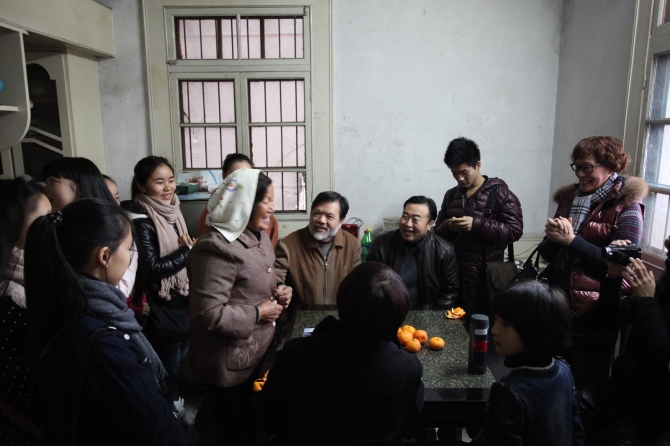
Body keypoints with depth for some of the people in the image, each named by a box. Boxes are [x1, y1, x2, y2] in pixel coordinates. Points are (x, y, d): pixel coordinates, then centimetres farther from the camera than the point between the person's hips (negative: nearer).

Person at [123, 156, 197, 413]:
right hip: (161, 309, -8)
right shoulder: (141, 220, -19)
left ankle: (174, 409, 42)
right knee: (167, 370, 8)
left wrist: (188, 246, -3)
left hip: (183, 303, 8)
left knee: (180, 365, 22)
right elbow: (153, 267, -23)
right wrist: (190, 249, -18)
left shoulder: (172, 211, 5)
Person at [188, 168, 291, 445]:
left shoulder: (258, 237, 6)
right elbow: (208, 315, -30)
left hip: (259, 355, 9)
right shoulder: (217, 248, -25)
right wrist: (256, 314, -21)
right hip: (231, 365, -9)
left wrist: (278, 292, 0)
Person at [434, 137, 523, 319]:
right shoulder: (451, 195, 12)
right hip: (455, 276, 5)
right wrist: (448, 226, -7)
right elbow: (437, 231, 16)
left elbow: (515, 230, -11)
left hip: (487, 278, -4)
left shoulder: (499, 193, -4)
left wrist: (476, 224, -20)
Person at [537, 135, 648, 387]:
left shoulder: (626, 206, -8)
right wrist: (552, 237, -13)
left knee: (587, 389, 9)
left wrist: (571, 240, -19)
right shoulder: (569, 198, 8)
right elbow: (547, 254, 9)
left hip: (594, 317, -5)